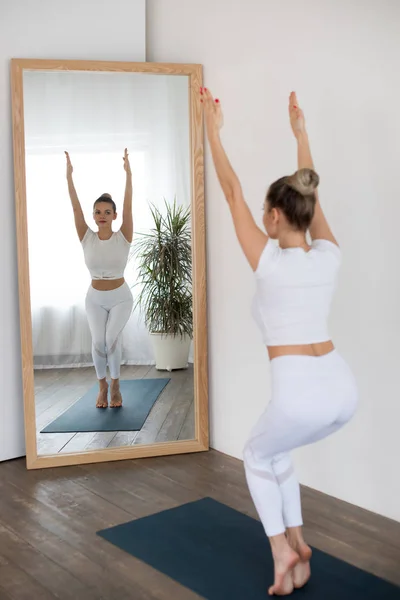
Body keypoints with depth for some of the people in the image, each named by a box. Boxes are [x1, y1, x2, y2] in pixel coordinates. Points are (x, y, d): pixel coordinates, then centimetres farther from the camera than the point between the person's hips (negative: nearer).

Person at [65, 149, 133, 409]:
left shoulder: (123, 238, -11)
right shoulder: (87, 238, -7)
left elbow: (128, 207, -20)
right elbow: (76, 208, -13)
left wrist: (128, 174, -27)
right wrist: (69, 176, -21)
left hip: (120, 297, -2)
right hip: (95, 298, 2)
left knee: (112, 339, -17)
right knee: (98, 342, -10)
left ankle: (115, 386, 4)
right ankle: (103, 386, 13)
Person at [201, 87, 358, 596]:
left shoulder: (269, 261, -12)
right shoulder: (329, 256, 2)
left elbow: (232, 192, -3)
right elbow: (311, 198, 17)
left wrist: (213, 130, 6)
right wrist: (300, 133, 27)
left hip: (302, 395, -6)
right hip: (343, 389, 6)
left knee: (257, 457, 27)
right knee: (274, 449, 32)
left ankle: (281, 548, 18)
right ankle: (296, 540, 29)